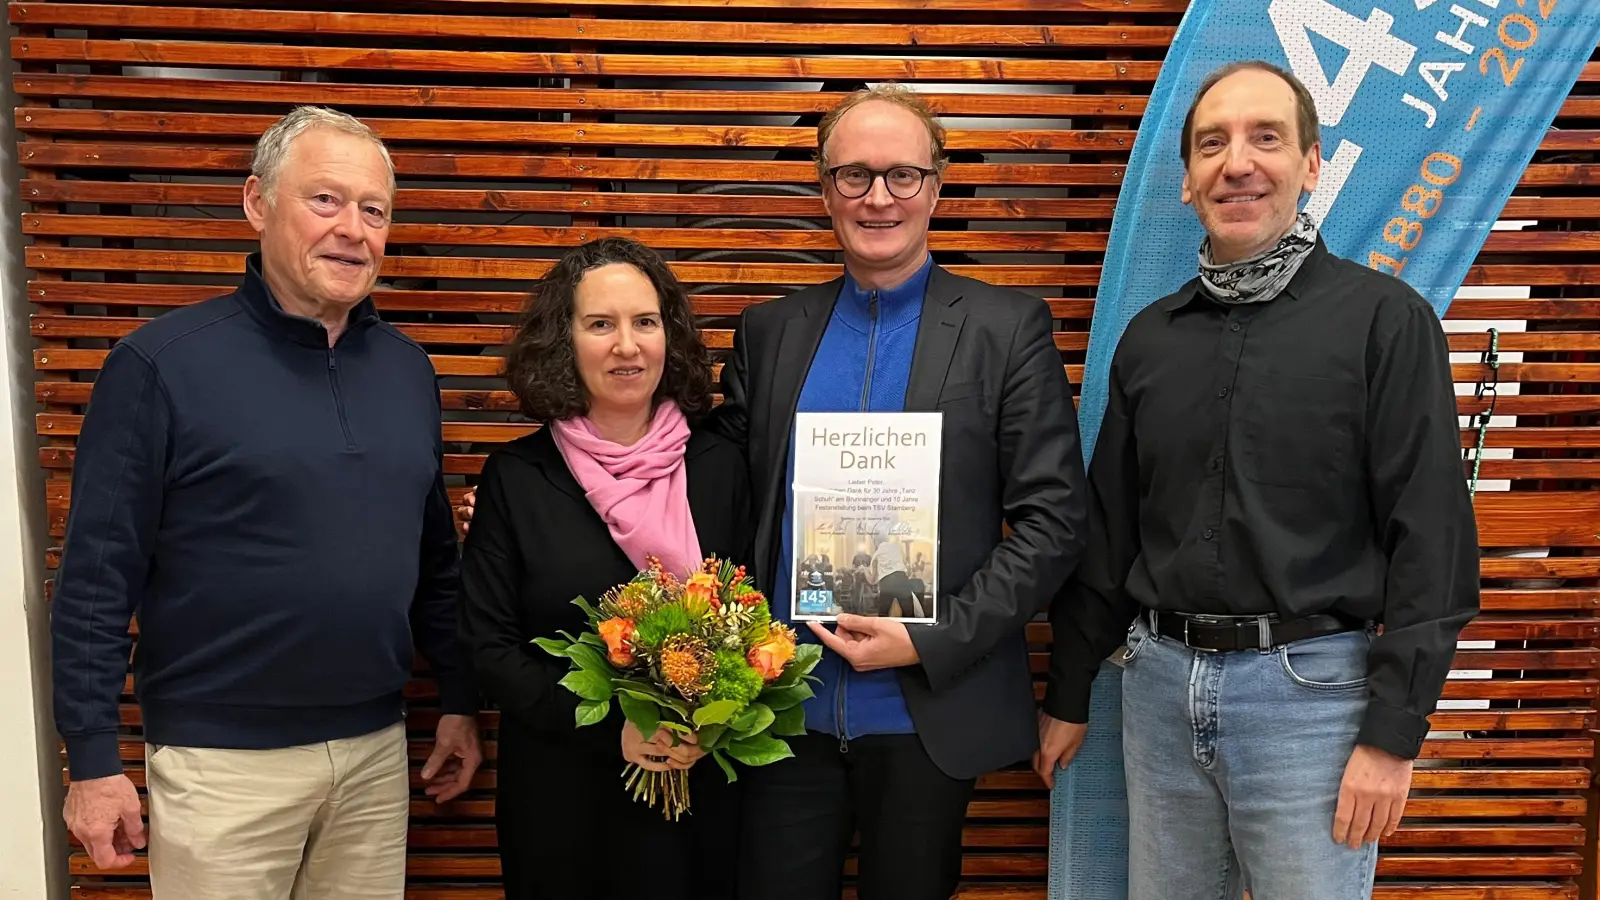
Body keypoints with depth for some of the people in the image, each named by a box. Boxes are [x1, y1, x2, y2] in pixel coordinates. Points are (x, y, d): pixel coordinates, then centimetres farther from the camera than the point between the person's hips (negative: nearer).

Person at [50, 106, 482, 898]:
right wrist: (93, 758, -8)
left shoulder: (406, 367, 5)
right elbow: (98, 574, -8)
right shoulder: (162, 362, -10)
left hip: (378, 749, 5)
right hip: (223, 760, -4)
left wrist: (459, 700, 12)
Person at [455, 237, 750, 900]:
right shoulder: (514, 478, -5)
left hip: (700, 785, 2)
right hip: (561, 789, -1)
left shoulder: (719, 467, -1)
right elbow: (489, 644, -6)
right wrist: (609, 729, -17)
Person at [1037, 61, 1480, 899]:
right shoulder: (1150, 336, 7)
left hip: (1309, 686, -4)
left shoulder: (1384, 318, -6)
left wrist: (1394, 730, -12)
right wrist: (1068, 692, 13)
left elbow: (1430, 537, -9)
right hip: (1159, 679, 4)